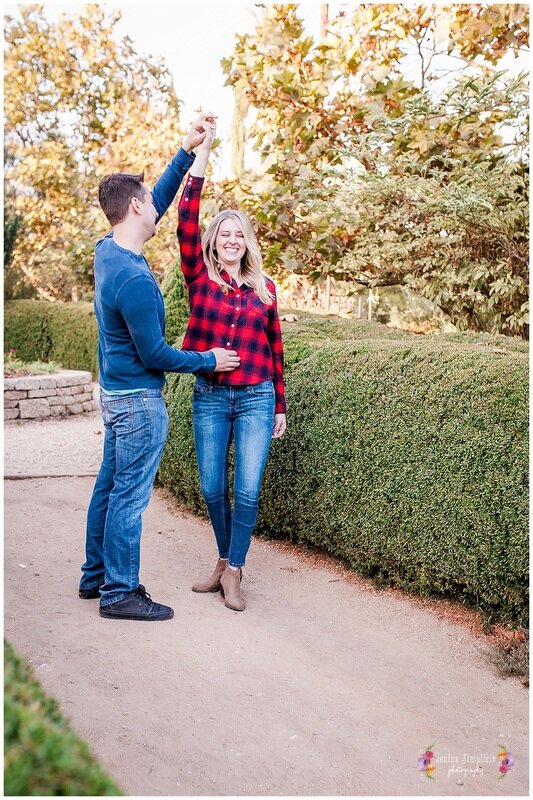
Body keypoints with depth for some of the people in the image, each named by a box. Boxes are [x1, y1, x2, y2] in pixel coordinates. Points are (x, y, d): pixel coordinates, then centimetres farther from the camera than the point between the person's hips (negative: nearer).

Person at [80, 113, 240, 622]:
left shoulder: (106, 250, 3)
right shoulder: (134, 279, -25)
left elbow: (160, 201, 15)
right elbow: (154, 356, -20)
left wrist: (188, 151, 11)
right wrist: (208, 361, -7)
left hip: (115, 392, 10)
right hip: (138, 399, -10)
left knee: (109, 485, 16)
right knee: (129, 496, -1)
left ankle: (95, 576, 28)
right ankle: (119, 593, 9)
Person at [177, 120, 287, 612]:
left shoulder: (264, 287, 6)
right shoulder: (200, 279, 2)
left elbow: (275, 348, 10)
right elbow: (186, 224, -11)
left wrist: (280, 406, 9)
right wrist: (201, 157, -14)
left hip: (256, 398, 0)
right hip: (209, 397, 0)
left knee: (247, 491, -3)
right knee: (213, 489, 7)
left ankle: (233, 573, 12)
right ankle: (225, 562, 28)